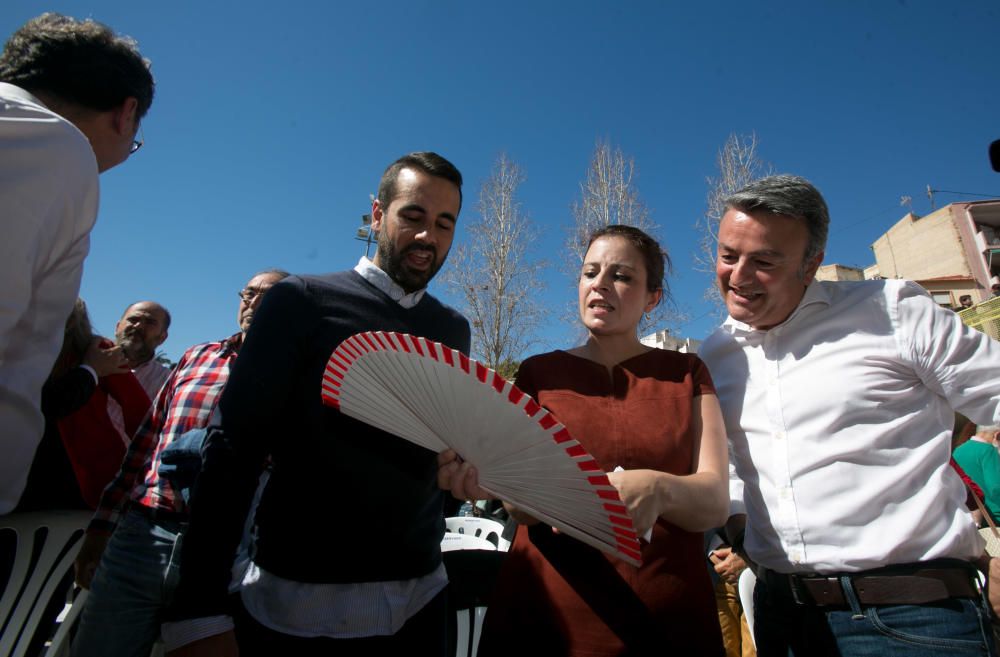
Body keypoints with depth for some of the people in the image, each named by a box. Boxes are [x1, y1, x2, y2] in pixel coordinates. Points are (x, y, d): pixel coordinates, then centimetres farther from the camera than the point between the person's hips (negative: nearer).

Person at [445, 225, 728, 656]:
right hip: (543, 614, 1)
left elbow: (714, 503, -10)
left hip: (665, 620, 0)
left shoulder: (687, 374, 0)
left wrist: (658, 490, -32)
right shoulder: (538, 373, 1)